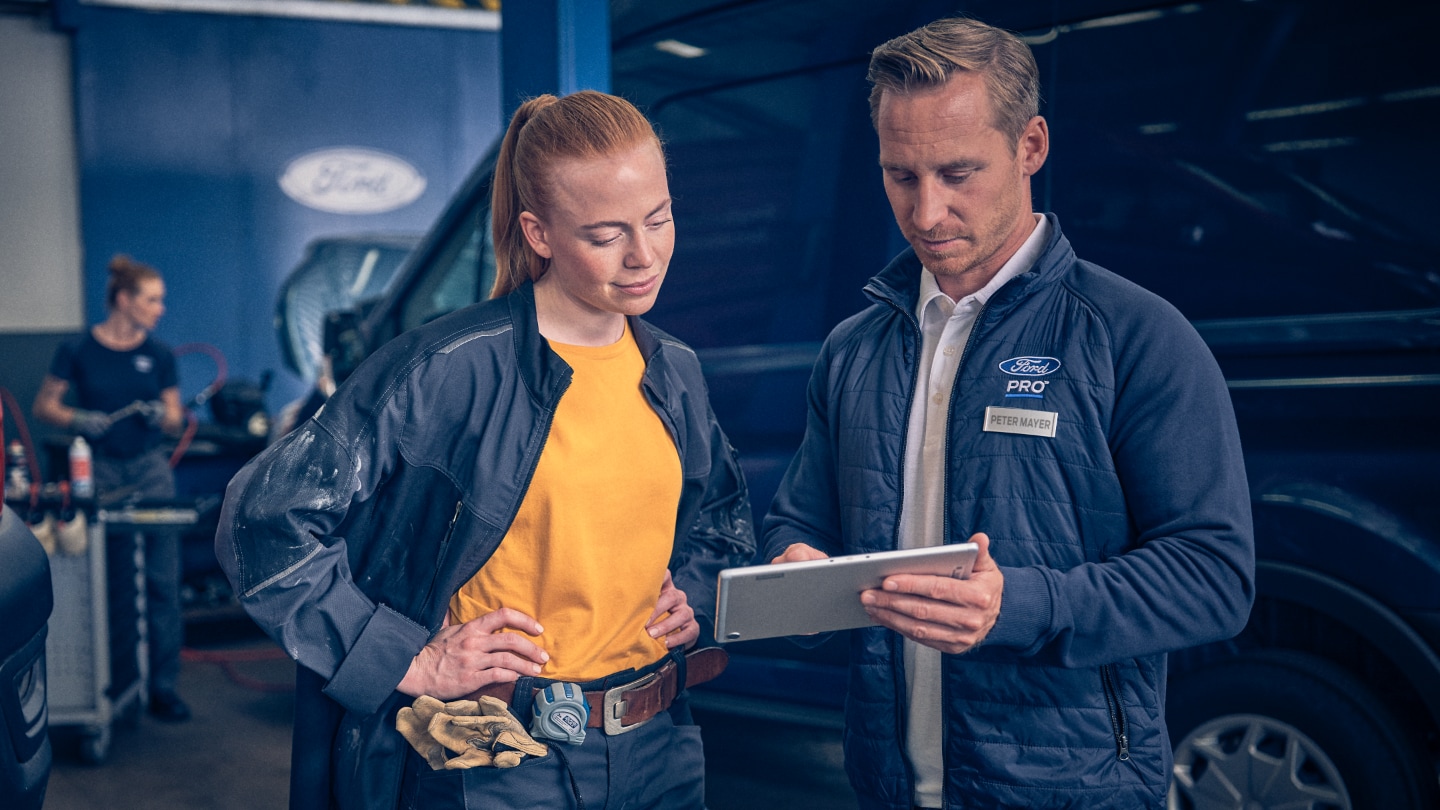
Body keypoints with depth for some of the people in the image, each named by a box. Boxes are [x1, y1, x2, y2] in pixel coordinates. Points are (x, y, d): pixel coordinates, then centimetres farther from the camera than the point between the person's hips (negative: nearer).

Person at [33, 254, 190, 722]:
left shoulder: (159, 355, 6)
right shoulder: (78, 351, -1)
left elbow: (175, 420, 9)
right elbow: (43, 406, 4)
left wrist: (163, 417, -13)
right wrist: (77, 419, -14)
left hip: (150, 469, 2)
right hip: (99, 470, -2)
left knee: (162, 579, -2)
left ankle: (163, 686, 5)